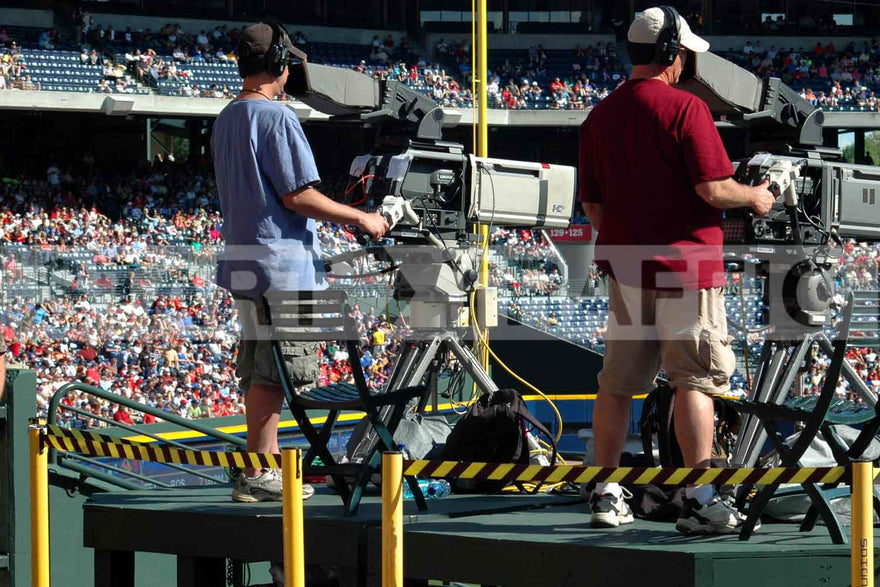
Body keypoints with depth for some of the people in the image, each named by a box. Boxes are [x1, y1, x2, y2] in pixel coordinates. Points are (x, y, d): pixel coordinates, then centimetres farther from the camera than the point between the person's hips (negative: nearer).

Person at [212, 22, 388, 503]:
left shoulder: (225, 120, 15)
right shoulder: (277, 118, -14)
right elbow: (297, 196, -17)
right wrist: (360, 218, -9)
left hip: (241, 258, 10)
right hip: (280, 263, -9)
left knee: (258, 368, 13)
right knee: (274, 370, -7)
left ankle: (268, 467, 18)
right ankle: (257, 476, -7)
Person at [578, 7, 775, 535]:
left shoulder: (600, 117, 9)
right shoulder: (686, 108, -11)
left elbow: (593, 203, 13)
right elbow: (712, 188, -16)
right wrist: (755, 196, 3)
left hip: (625, 268, 6)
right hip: (686, 264, -6)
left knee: (617, 384, 11)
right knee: (695, 380, -5)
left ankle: (606, 495, 15)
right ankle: (700, 501, -9)